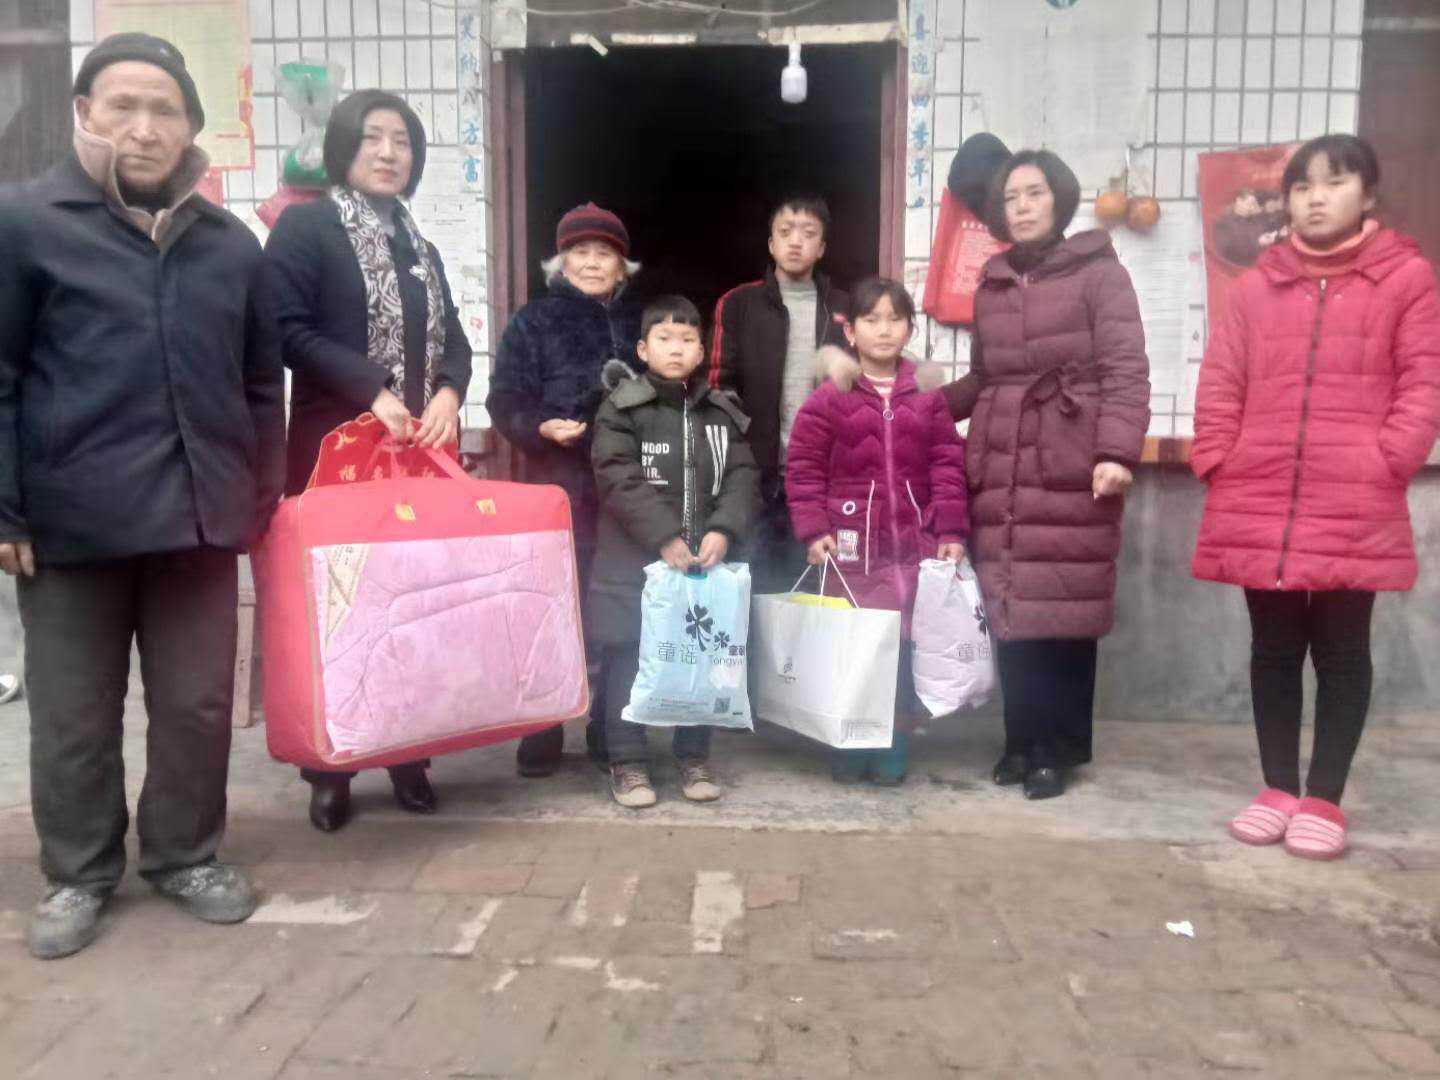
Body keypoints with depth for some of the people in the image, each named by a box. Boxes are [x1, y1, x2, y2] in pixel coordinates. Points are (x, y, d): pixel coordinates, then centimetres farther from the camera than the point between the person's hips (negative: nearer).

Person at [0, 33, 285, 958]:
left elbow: (263, 384, 15)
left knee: (199, 705, 10)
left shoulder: (231, 242, 10)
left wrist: (263, 497, 11)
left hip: (198, 516, 3)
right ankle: (79, 874, 29)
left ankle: (186, 853, 30)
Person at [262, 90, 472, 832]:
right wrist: (372, 390, -19)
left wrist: (448, 395, -8)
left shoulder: (419, 247, 19)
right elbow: (290, 330, -11)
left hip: (420, 450, 6)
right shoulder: (304, 227, 0)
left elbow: (453, 341, 13)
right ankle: (329, 770, 9)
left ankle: (409, 757, 18)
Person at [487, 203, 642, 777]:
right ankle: (542, 735, 11)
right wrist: (541, 428, -20)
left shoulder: (638, 323, 14)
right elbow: (505, 402, -2)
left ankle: (610, 731, 19)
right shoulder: (534, 321, 5)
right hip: (559, 488, -2)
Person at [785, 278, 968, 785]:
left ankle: (894, 751, 20)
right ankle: (848, 750, 18)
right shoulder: (830, 396, -1)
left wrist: (952, 531, -1)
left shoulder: (927, 395, 6)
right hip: (850, 543, -2)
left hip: (914, 542, 2)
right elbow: (803, 467, -2)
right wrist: (813, 529, -9)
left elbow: (948, 465, 5)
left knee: (904, 645, 7)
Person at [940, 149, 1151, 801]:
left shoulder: (1098, 272, 3)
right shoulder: (992, 284, 19)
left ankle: (1056, 749, 10)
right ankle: (1022, 741, 17)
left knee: (1064, 609, -3)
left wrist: (1116, 452, -18)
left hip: (1071, 467, -4)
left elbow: (1125, 371, -6)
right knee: (1010, 609, 4)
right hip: (1000, 467, 5)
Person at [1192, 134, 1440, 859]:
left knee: (1342, 652, 6)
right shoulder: (1258, 285, 12)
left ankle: (1324, 800, 17)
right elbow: (1220, 384, 9)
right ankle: (1278, 789, 23)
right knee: (1273, 650, 10)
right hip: (1258, 505, 3)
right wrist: (1218, 461, -2)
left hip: (1356, 510, -2)